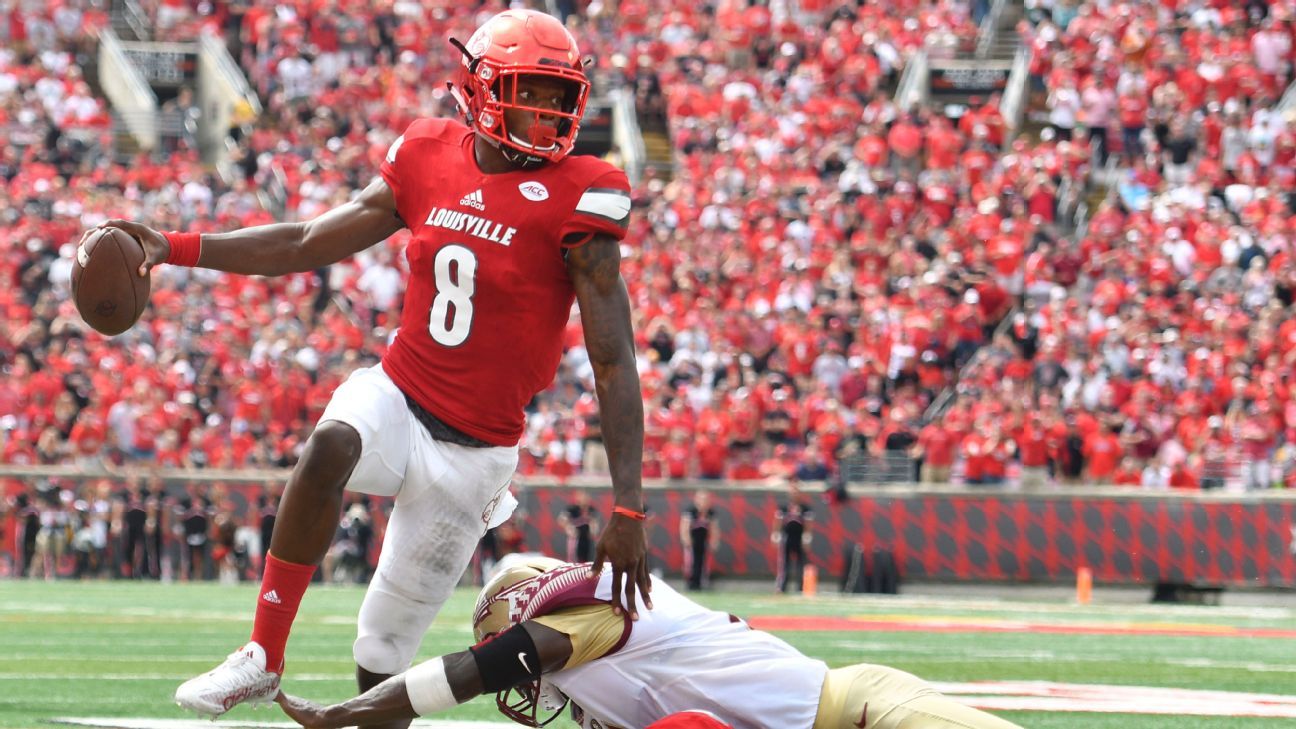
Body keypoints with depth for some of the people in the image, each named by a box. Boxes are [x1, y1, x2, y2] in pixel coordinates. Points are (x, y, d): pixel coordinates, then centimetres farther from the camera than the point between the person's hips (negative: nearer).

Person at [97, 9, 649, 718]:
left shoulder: (575, 198, -12)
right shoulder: (429, 160, 0)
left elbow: (613, 361, -14)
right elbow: (307, 244, 8)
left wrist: (627, 509, -21)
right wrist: (173, 248, -2)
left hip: (473, 449, -2)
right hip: (396, 395, 2)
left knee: (384, 649, 1)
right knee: (329, 448, -33)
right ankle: (262, 659, -22)